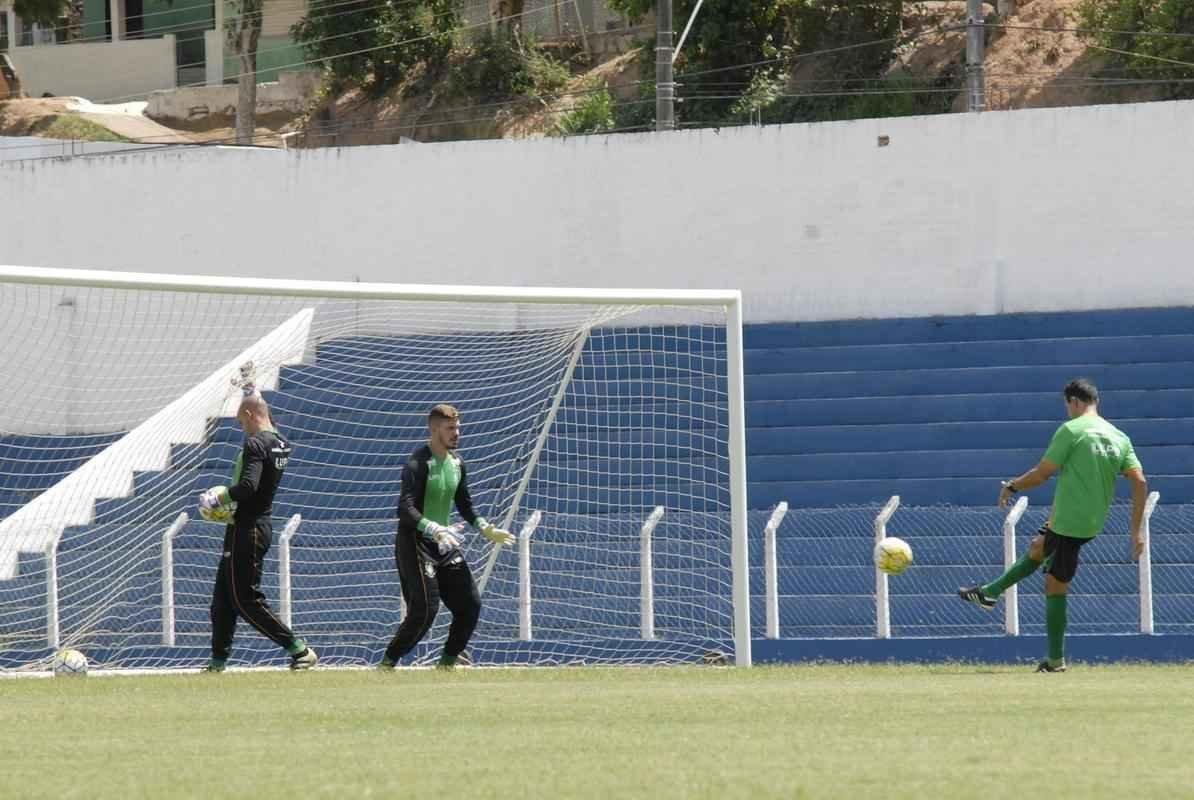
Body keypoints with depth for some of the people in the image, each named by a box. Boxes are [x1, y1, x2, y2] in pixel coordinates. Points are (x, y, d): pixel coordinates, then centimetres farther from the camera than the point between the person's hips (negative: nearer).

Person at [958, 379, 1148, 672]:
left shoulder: (1071, 430, -11)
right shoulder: (1119, 438, 8)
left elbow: (1041, 474, -10)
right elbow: (1140, 482, 3)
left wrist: (1011, 487, 9)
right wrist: (1136, 532, 6)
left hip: (1068, 522, -7)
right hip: (1093, 523, 7)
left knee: (1055, 586, 4)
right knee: (1038, 548, 27)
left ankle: (1056, 659, 6)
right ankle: (989, 593, 40)